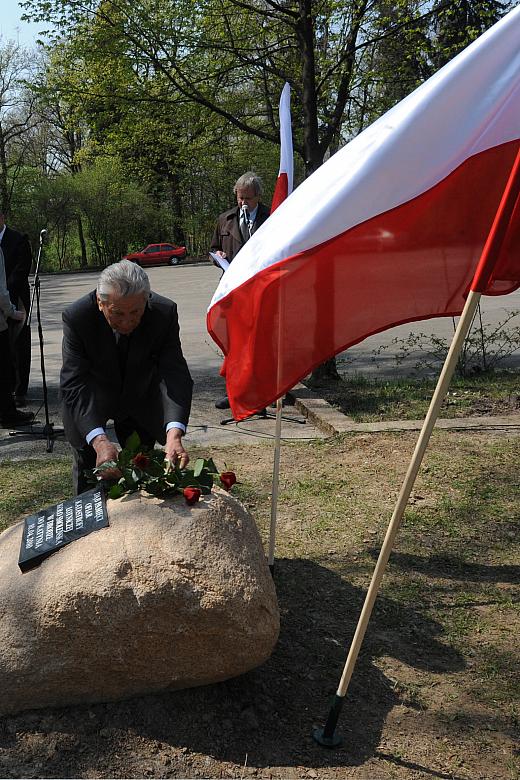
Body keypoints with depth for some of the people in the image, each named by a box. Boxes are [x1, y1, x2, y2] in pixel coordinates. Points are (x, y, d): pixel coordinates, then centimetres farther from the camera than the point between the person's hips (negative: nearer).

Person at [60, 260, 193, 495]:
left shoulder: (164, 313, -29)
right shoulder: (76, 317, -33)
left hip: (140, 400, 2)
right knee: (86, 464, 8)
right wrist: (99, 440, -51)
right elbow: (74, 385, -37)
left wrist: (174, 433, -50)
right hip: (88, 403, -1)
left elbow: (175, 375, -33)